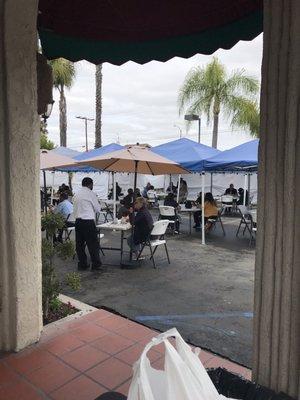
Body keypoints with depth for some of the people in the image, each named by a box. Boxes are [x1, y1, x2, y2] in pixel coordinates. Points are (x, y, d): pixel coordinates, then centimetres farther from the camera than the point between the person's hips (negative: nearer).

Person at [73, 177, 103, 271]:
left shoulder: (77, 194, 13)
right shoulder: (91, 193, -6)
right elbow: (97, 209, -2)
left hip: (78, 220, 7)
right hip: (88, 221, -7)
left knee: (79, 243, 11)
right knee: (93, 243, -1)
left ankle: (82, 264, 17)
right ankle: (96, 264, 2)